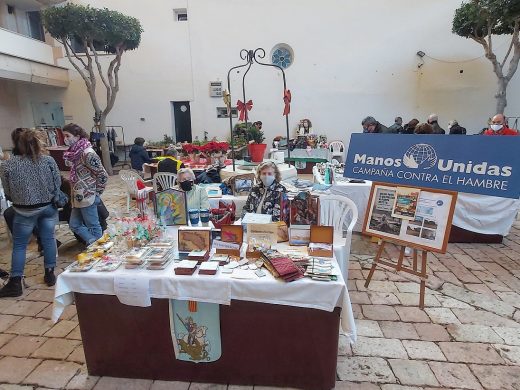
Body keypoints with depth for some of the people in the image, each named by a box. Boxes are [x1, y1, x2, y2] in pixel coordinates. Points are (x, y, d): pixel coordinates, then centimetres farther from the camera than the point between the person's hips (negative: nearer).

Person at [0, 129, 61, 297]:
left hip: (25, 211, -1)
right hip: (49, 207, 2)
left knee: (19, 245, 10)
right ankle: (50, 274, 22)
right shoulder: (49, 160, -9)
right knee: (48, 239, 13)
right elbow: (57, 185, -2)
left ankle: (15, 283, 15)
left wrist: (20, 198, 17)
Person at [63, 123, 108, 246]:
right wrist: (73, 194, 17)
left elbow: (103, 175, -19)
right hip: (78, 197, 10)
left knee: (93, 226, 3)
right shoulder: (74, 152, 8)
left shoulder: (87, 153, -19)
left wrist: (96, 193, -11)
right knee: (74, 225, 15)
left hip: (87, 197, -9)